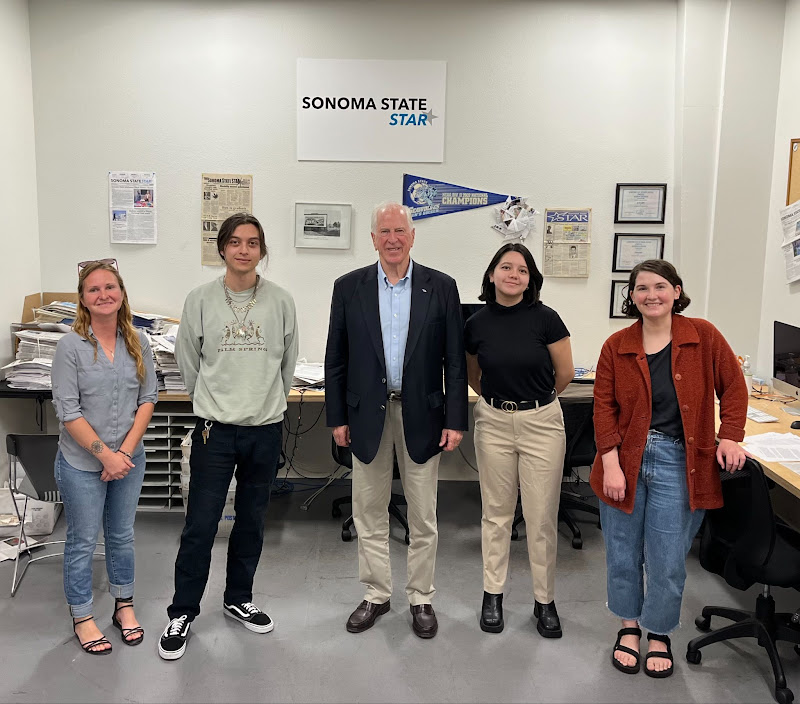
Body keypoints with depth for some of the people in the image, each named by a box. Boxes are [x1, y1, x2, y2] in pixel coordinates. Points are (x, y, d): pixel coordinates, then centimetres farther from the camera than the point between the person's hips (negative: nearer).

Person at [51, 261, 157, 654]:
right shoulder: (72, 345, -13)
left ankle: (124, 606, 36)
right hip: (81, 463, -3)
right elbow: (68, 411, -14)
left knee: (122, 536, 18)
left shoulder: (138, 342, -2)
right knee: (83, 542, 11)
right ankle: (82, 618, 28)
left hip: (129, 459, 3)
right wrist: (104, 454, -17)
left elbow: (148, 399, -1)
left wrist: (125, 450, -10)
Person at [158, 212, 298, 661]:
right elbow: (189, 363, 8)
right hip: (214, 429, -1)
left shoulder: (281, 302, -2)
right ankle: (182, 613, 21)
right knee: (200, 526, 2)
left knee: (252, 522, 15)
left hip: (265, 430, 2)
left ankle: (239, 599, 35)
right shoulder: (201, 300, -4)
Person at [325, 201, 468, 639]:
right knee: (369, 513, 12)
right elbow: (336, 359, 4)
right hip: (367, 414, 1)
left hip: (421, 415, -1)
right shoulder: (349, 287, 1)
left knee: (423, 516, 10)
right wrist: (337, 417, 1)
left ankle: (421, 599, 27)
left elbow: (454, 360, -1)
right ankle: (376, 595, 30)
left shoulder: (441, 287, -1)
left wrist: (455, 421, -5)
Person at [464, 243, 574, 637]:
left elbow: (565, 373, 1)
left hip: (542, 423, -2)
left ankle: (545, 600, 22)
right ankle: (492, 594, 26)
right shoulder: (476, 324, -3)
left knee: (542, 517, 4)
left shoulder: (545, 319, -10)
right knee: (496, 513, 11)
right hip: (493, 422, 2)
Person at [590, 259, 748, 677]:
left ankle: (659, 634, 30)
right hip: (626, 458, 1)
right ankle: (629, 626, 35)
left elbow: (733, 388, 5)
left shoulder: (703, 336, -2)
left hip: (678, 462, -1)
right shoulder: (617, 346, 0)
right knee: (623, 552, 12)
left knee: (667, 559, 6)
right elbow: (604, 407, -2)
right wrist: (610, 464, -10)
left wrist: (730, 437, -5)